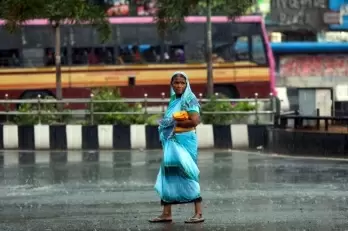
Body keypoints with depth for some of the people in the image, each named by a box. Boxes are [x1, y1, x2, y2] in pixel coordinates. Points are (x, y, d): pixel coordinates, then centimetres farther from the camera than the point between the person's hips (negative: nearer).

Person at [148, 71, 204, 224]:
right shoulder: (174, 100, 14)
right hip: (172, 142, 8)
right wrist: (165, 124, 3)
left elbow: (195, 121, -19)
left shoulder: (189, 99, -8)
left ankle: (199, 213, -2)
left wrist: (174, 123, -13)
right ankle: (166, 213, 10)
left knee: (186, 174, -7)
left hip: (185, 141, -8)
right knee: (169, 174, 6)